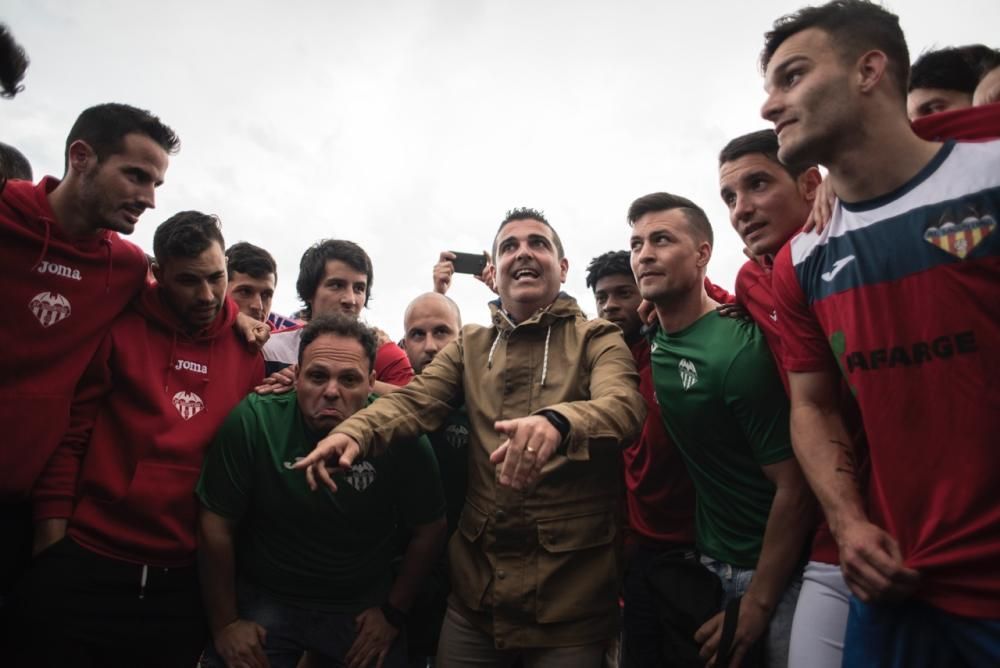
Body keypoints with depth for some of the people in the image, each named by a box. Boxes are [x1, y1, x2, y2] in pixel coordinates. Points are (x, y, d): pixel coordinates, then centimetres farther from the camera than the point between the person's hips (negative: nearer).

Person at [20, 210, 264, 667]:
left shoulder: (247, 351, 2)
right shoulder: (117, 328, -5)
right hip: (86, 567, -2)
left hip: (186, 579, 2)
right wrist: (52, 536, -6)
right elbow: (66, 433, -3)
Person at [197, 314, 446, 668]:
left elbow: (429, 530, -6)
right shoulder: (253, 420, -21)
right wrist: (225, 624, -6)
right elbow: (216, 525, -11)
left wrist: (393, 613, -2)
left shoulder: (401, 437, -19)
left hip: (361, 609, 1)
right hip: (262, 601, 0)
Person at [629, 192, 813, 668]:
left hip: (774, 572, -6)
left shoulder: (739, 350, -23)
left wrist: (757, 603, -15)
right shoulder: (649, 343, -3)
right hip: (709, 568, 7)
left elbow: (794, 487, -20)